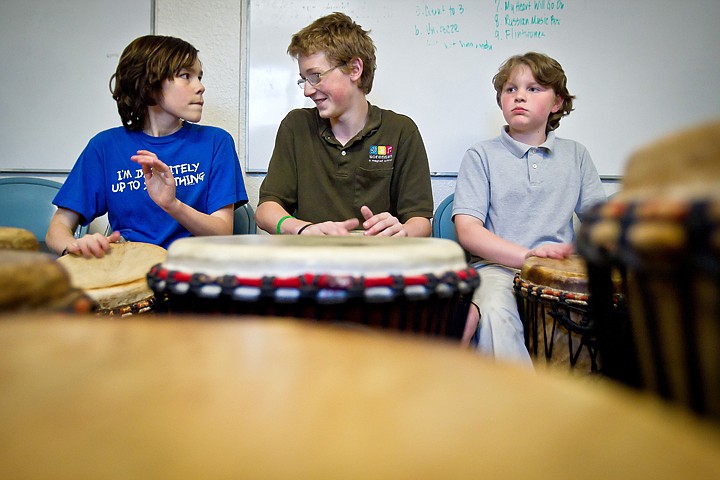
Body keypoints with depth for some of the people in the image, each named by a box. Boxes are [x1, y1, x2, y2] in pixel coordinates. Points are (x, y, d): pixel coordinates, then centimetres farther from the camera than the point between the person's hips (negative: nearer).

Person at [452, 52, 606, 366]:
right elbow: (467, 231, -4)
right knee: (495, 311, -36)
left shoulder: (575, 155, 18)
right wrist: (528, 254, -19)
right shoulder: (481, 155, 7)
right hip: (496, 265, -3)